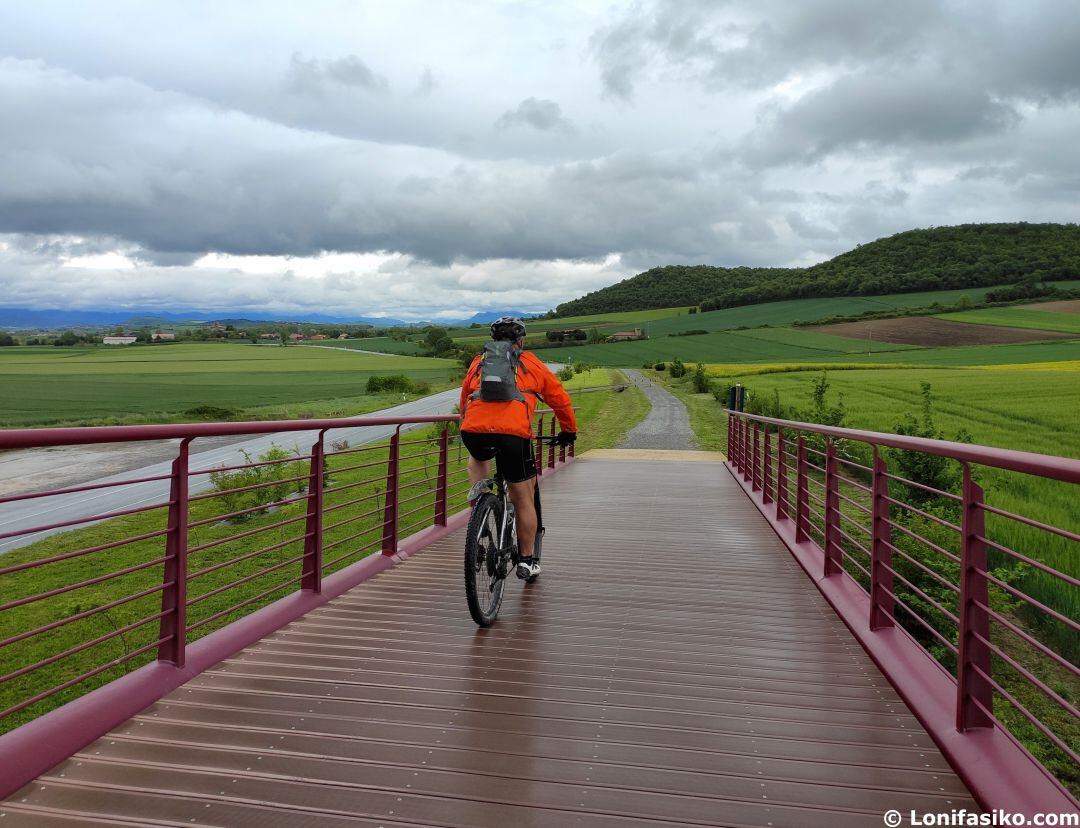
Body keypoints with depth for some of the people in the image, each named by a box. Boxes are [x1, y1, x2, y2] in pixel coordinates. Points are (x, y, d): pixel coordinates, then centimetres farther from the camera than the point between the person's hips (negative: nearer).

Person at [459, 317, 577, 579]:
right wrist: (569, 431, 42)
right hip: (514, 433, -2)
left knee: (477, 458, 39)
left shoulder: (478, 362, 27)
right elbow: (560, 398, 28)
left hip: (474, 431, 2)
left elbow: (464, 400, 38)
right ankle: (526, 562, 20)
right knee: (523, 500, 14)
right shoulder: (531, 363, 21)